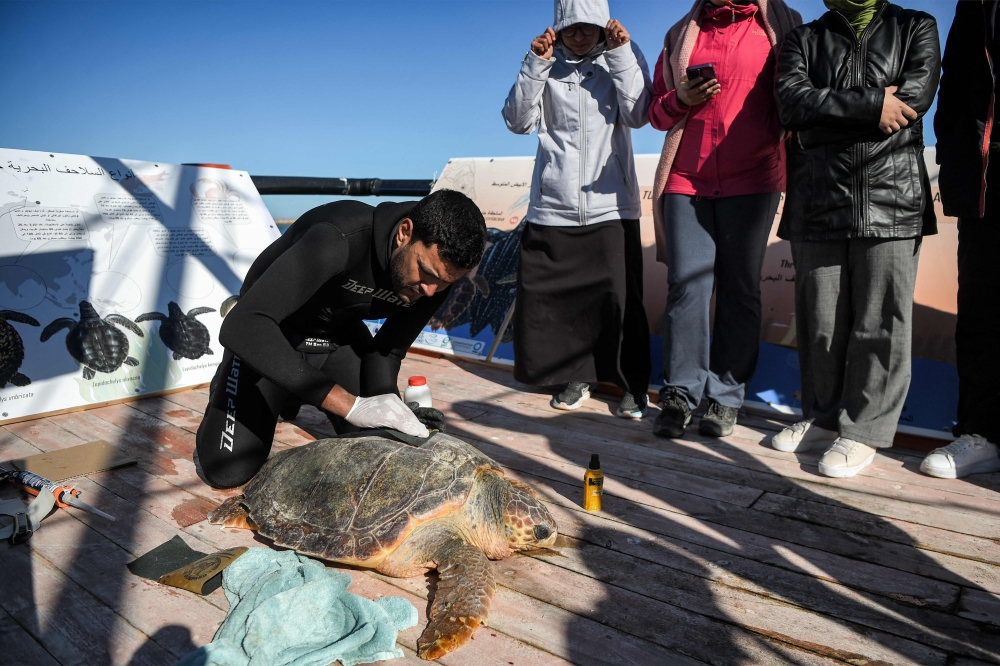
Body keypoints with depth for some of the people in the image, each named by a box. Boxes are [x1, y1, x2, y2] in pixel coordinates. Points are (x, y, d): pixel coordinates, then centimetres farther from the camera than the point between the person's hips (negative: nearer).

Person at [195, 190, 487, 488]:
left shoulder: (435, 277, -18)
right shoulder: (341, 239, -39)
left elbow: (387, 350, -6)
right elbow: (240, 327, -46)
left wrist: (387, 403, -28)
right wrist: (351, 405, -51)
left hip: (340, 334, 5)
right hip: (269, 330, -5)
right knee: (229, 470, -14)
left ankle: (293, 397, 25)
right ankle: (226, 384, 18)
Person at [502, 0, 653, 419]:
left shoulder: (622, 56, 9)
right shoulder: (546, 64, 11)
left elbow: (637, 115, -5)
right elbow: (519, 121, -1)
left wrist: (621, 54, -10)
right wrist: (536, 64, -8)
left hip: (610, 206, -1)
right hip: (552, 206, 2)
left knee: (619, 297, -7)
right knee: (548, 296, 1)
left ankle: (634, 386, 9)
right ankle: (576, 377, 19)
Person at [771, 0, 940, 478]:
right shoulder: (803, 39, 17)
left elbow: (916, 96, -4)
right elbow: (791, 101, -4)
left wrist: (829, 107, -4)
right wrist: (870, 105, -9)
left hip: (891, 200, -1)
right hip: (816, 202, 1)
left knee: (880, 321, -3)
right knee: (819, 318, 5)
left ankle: (863, 429, 8)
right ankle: (823, 418, 19)